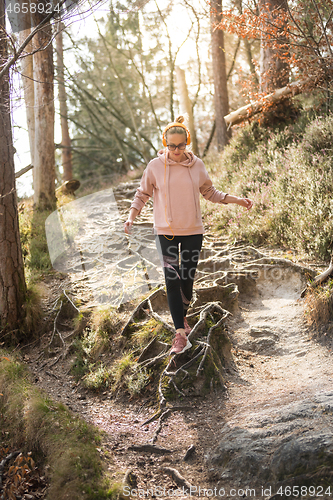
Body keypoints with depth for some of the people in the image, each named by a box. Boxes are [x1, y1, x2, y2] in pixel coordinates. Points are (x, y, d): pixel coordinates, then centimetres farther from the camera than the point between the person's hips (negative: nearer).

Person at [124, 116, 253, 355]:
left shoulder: (197, 165, 0)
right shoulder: (155, 166, -5)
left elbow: (210, 192, 13)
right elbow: (143, 194, 6)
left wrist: (237, 200, 5)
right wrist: (131, 216, -9)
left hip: (193, 231, 2)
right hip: (166, 231, -2)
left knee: (188, 278, 9)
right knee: (172, 279, -8)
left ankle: (182, 316, 36)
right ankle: (181, 334, -6)